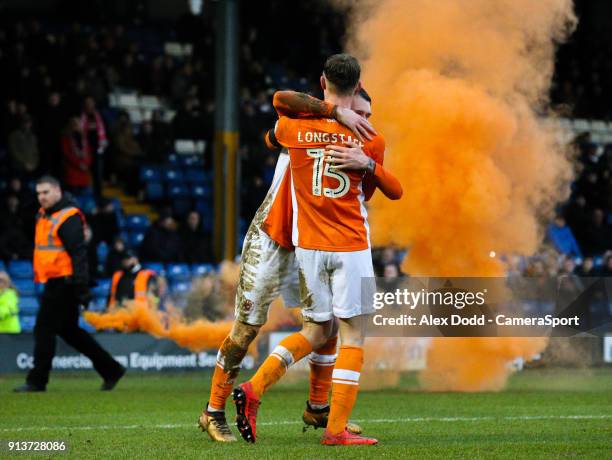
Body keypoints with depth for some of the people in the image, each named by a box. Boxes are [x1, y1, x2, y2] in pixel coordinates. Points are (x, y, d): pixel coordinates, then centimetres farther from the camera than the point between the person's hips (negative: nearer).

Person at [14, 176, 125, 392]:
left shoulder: (68, 218, -15)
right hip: (53, 283, 10)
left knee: (44, 329, -7)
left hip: (64, 283, -10)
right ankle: (111, 370, 21)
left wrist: (82, 288, -23)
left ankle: (37, 381, -1)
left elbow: (79, 254, -19)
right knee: (69, 331, 15)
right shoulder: (43, 215, 14)